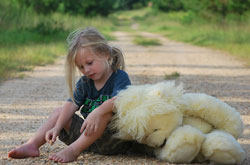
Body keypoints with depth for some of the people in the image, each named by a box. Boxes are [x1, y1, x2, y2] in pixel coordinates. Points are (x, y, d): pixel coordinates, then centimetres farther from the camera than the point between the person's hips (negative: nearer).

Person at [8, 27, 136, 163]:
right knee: (59, 112, 9)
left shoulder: (120, 77, -11)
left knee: (105, 110, -35)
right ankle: (32, 145, -9)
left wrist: (97, 113, -47)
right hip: (88, 136, 7)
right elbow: (72, 105, -2)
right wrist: (57, 127, -17)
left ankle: (73, 150, -34)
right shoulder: (84, 82, 11)